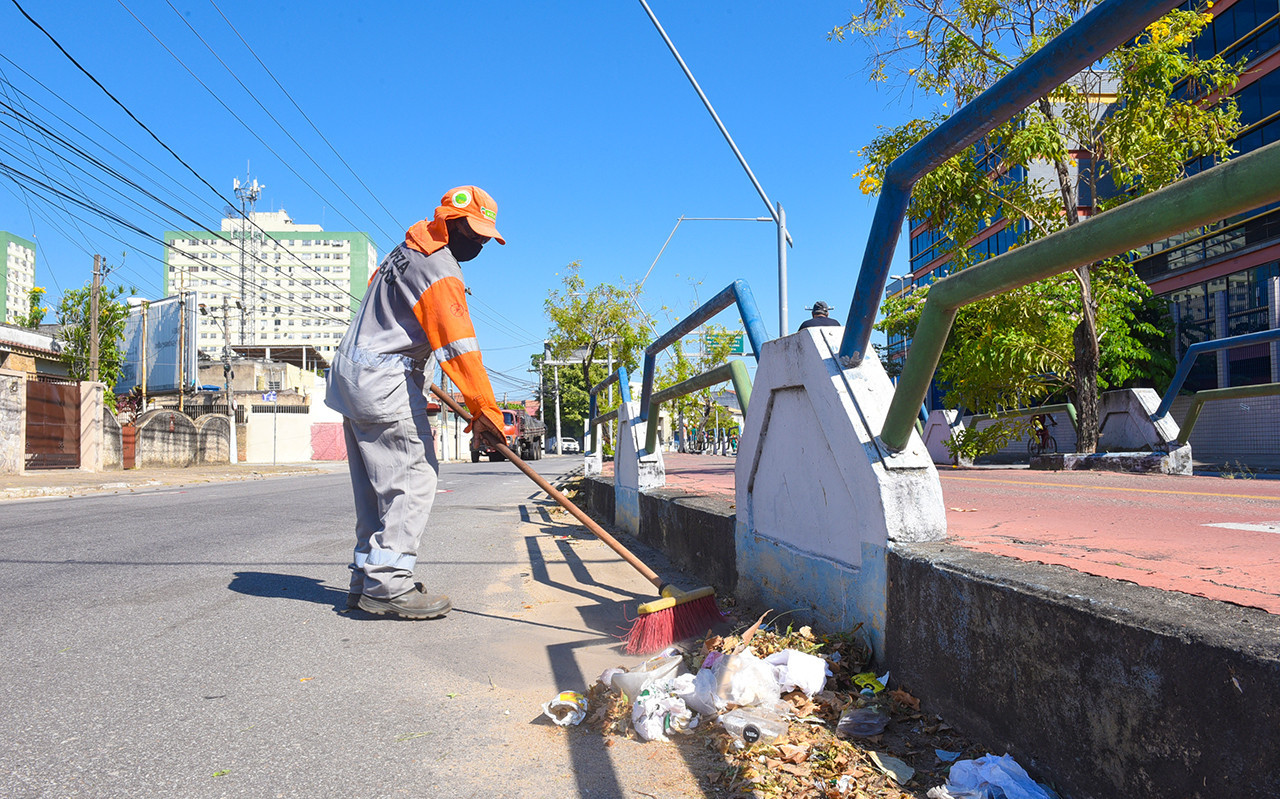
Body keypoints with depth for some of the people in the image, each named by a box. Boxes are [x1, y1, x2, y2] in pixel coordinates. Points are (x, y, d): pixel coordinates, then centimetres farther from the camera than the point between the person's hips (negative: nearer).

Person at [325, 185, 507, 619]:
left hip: (354, 379, 10)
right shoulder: (438, 270, -14)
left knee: (378, 485, 11)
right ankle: (386, 584, -11)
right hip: (385, 386, -10)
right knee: (413, 479, -11)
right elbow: (458, 346, -21)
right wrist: (484, 409, -23)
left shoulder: (408, 251, 19)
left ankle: (368, 581, 15)